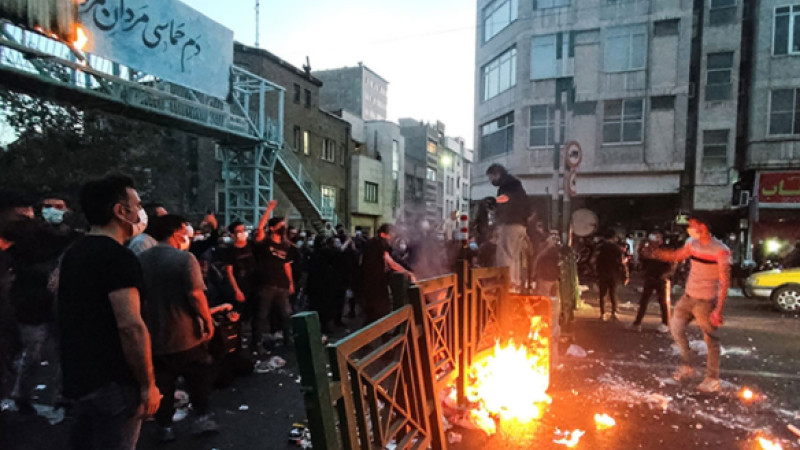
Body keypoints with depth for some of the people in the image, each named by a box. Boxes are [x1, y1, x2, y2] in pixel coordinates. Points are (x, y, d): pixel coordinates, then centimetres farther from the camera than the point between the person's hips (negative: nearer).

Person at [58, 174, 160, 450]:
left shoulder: (74, 253, 10)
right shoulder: (118, 256, -21)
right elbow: (130, 326, -27)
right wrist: (148, 384, -20)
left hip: (80, 377, 9)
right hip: (112, 382, -9)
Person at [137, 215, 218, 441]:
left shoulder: (141, 259, 3)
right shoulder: (184, 257, -17)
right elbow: (195, 294, -25)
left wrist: (145, 324, 21)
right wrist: (208, 320, -13)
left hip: (153, 335, 5)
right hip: (185, 334, -5)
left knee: (162, 383, 16)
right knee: (199, 377, 15)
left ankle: (164, 427, 25)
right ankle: (202, 418, 20)